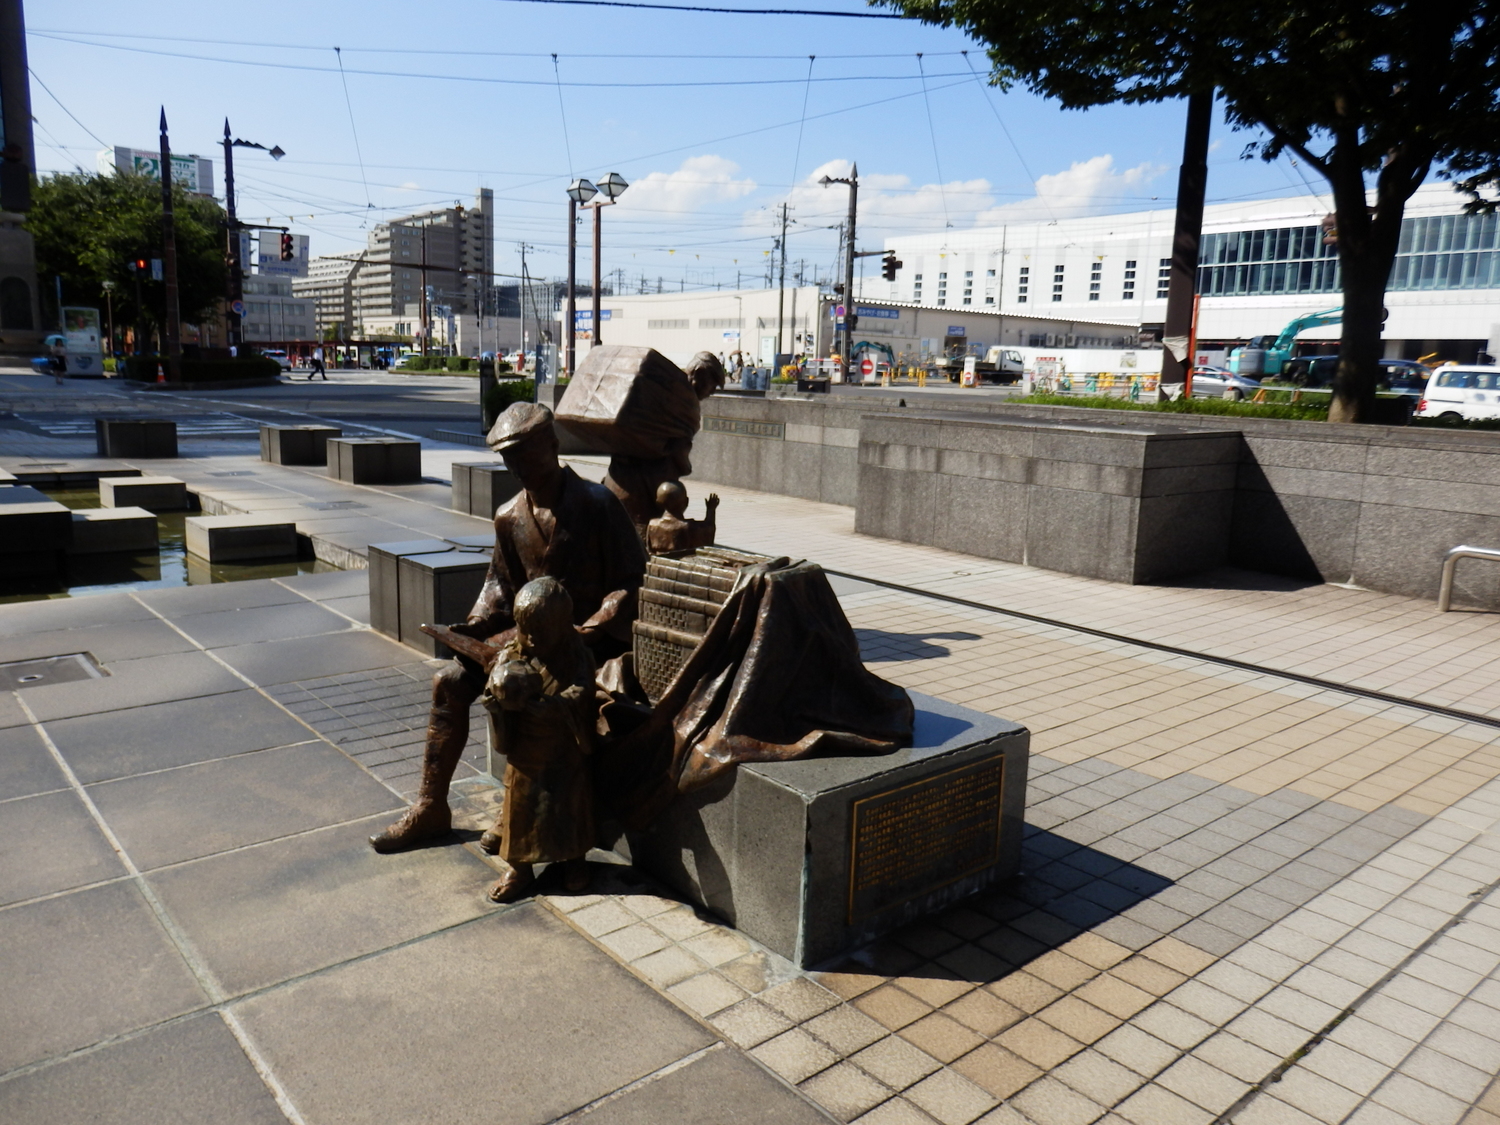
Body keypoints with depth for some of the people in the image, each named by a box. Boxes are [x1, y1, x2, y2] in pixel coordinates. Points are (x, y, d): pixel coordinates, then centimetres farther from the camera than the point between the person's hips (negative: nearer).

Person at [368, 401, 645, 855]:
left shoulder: (596, 504, -13)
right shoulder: (509, 517, 6)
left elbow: (631, 581, -14)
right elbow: (501, 583, 18)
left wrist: (589, 631, -24)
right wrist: (474, 625, 0)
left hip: (588, 635, -7)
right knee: (449, 682, -4)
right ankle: (430, 809, 9)